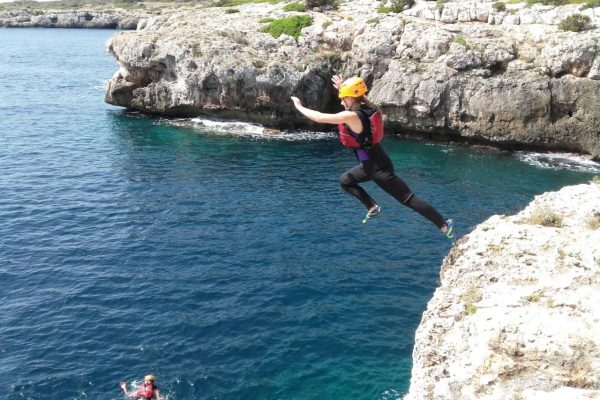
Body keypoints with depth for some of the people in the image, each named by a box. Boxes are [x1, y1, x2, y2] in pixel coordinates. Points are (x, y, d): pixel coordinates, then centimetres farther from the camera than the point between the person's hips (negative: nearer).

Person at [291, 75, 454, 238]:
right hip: (371, 164, 9)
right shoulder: (369, 108, 0)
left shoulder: (351, 116, -24)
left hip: (378, 167, -9)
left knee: (408, 199, -3)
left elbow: (319, 117, -16)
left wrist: (299, 106, -1)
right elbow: (360, 99, 29)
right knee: (345, 180, 25)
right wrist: (343, 87, 27)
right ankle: (373, 207, 25)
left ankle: (444, 225, 3)